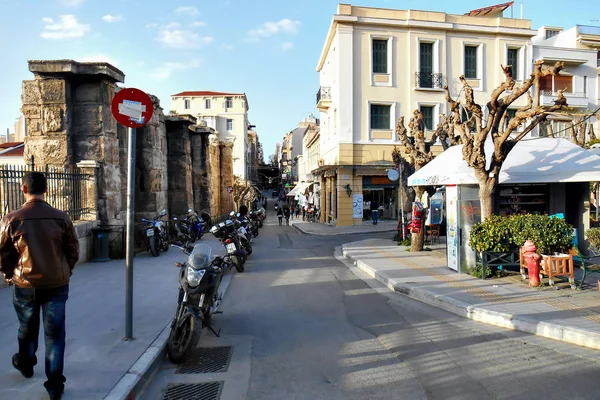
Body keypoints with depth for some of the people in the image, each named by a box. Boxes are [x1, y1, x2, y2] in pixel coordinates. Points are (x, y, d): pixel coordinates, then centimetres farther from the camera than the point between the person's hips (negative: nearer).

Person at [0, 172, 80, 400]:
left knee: (27, 329, 24)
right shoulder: (61, 218, -8)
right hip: (57, 285, 0)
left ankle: (26, 364, 48)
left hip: (26, 285, 1)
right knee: (55, 334, 7)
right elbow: (73, 251, -1)